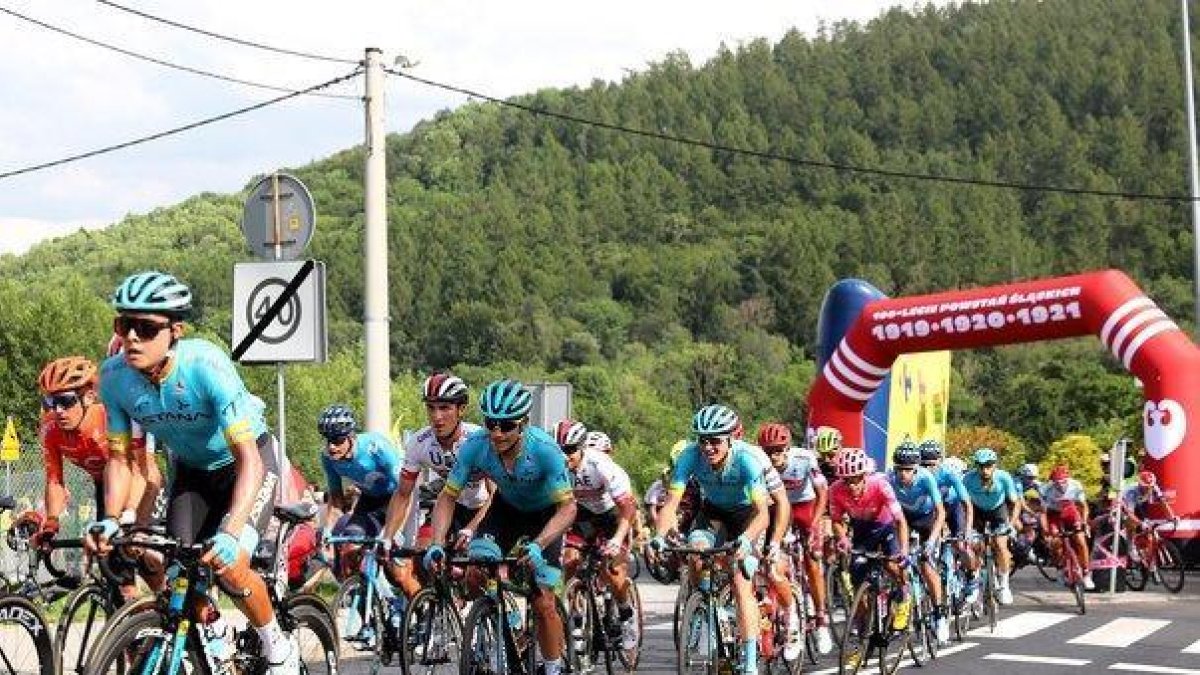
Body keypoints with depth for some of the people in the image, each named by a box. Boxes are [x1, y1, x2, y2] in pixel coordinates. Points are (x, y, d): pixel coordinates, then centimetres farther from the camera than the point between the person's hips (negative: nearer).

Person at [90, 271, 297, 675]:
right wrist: (110, 520, -25)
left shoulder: (205, 365, -35)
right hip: (191, 469, 5)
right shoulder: (114, 376, -21)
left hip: (247, 460, -5)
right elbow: (120, 457, -8)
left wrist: (230, 533, -50)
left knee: (229, 566, -21)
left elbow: (248, 459, -38)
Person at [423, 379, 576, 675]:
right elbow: (448, 496, -19)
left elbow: (567, 507, -35)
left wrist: (537, 546, -50)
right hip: (506, 508, 3)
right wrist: (437, 545, -33)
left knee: (543, 602, -10)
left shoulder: (544, 449, -36)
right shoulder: (475, 446, -28)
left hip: (545, 514, -3)